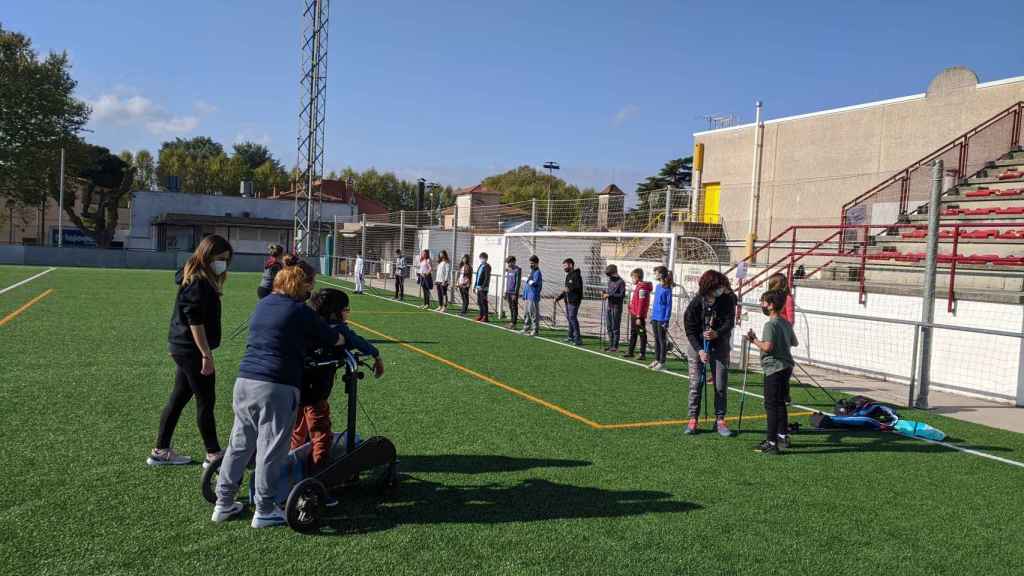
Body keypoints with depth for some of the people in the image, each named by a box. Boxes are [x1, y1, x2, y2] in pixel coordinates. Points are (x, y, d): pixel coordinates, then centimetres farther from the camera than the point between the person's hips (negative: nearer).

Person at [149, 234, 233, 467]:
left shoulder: (195, 279, 12)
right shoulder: (198, 284, -18)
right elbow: (195, 322, -22)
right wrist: (207, 355, -21)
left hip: (182, 348, 10)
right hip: (192, 350, -10)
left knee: (178, 398, 16)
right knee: (205, 401, 0)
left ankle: (161, 451, 25)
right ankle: (213, 455, 9)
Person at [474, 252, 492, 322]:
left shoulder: (487, 267, -9)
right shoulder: (480, 266, 17)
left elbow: (487, 278, -15)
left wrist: (483, 287, -20)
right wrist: (475, 285, 19)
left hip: (483, 288, -9)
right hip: (479, 287, 9)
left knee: (483, 302, -8)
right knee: (479, 302, 12)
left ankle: (485, 317, -6)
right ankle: (481, 315, 21)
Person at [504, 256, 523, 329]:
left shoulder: (517, 270, -10)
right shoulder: (508, 270, 15)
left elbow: (518, 282, -13)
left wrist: (515, 293, -17)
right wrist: (506, 292, 18)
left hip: (514, 292, -8)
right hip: (508, 292, 8)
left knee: (514, 308, -5)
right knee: (510, 307, 11)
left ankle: (514, 323, -3)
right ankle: (512, 321, 17)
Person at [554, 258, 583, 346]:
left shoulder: (576, 275, -11)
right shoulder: (568, 276, 19)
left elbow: (579, 287, -23)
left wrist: (569, 289, -34)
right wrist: (559, 297, 22)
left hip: (574, 301, -10)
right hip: (568, 301, 10)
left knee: (572, 317, -13)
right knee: (569, 317, 14)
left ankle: (578, 339, -12)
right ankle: (571, 336, 25)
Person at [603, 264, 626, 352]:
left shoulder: (621, 282, -10)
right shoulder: (610, 281, 14)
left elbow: (622, 295, -14)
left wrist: (610, 295, -18)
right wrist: (605, 292, 4)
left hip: (616, 307, -8)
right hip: (608, 306, 8)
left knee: (615, 327, -3)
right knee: (609, 327, 11)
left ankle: (615, 346, 2)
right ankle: (610, 345, 18)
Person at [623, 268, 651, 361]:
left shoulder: (642, 287, -17)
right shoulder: (637, 286, 13)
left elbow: (641, 303, -20)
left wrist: (639, 317, -21)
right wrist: (632, 313, 17)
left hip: (639, 316, -10)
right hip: (633, 314, 10)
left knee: (642, 334, -2)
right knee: (633, 333, 16)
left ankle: (643, 354, 3)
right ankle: (630, 351, 26)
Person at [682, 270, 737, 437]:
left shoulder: (728, 299, -13)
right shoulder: (696, 303, -17)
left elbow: (730, 322, -15)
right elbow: (690, 330, -11)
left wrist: (717, 333, -35)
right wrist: (699, 350, -20)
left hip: (719, 345, 2)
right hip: (697, 345, -1)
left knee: (721, 385, 1)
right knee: (695, 384, -1)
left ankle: (720, 420, 11)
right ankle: (693, 419, 8)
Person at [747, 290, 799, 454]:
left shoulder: (770, 324, -17)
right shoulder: (786, 323, 12)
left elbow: (767, 347, -27)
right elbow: (794, 342, 23)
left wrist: (754, 340, -12)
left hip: (774, 369, -9)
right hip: (786, 367, 9)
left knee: (771, 405, -7)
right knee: (780, 403, 20)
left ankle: (771, 443, -7)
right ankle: (783, 436, 30)